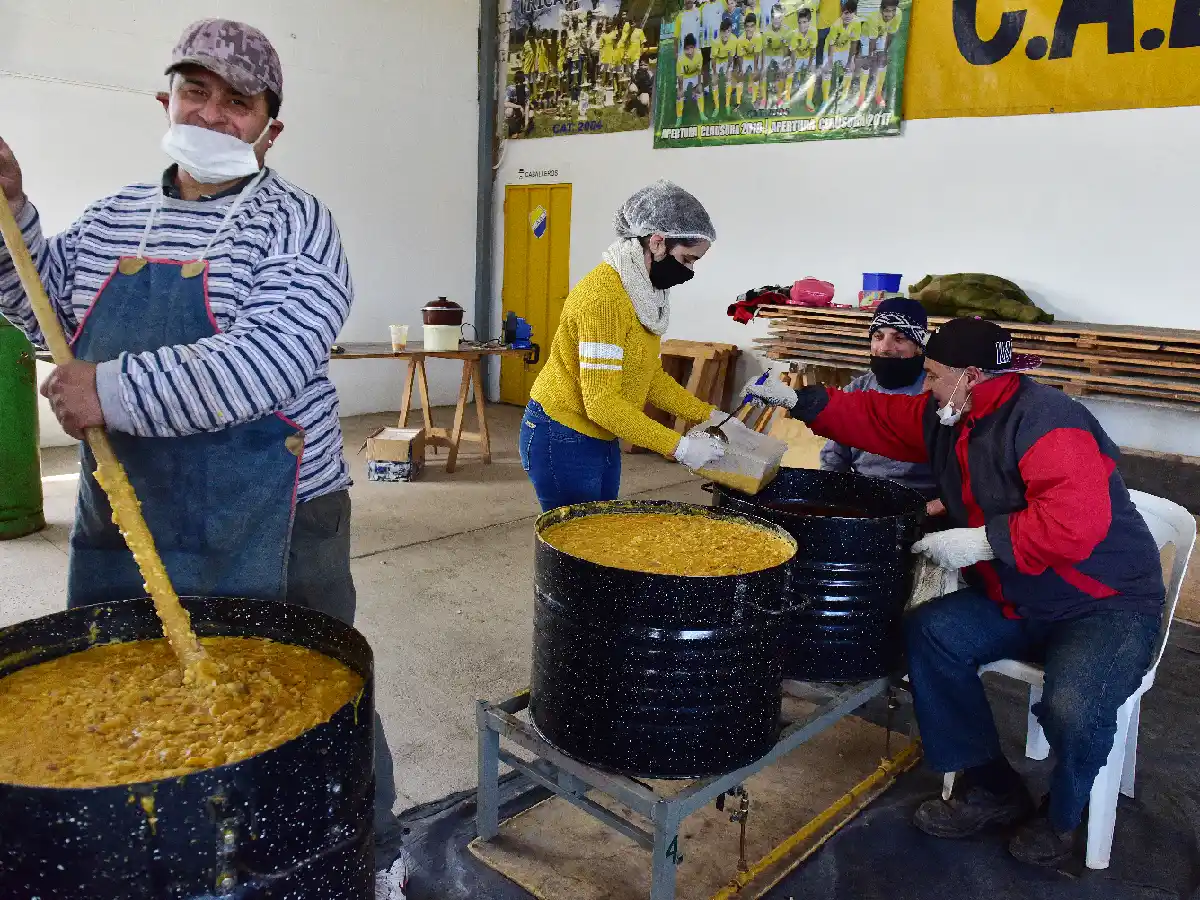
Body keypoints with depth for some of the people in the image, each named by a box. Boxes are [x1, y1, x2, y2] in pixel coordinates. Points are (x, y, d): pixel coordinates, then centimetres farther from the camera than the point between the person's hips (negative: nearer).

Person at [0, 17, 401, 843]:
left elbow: (267, 361, -23)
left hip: (264, 533, -6)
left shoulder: (296, 225, -9)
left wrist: (119, 392, -24)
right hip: (120, 524, 6)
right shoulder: (115, 219, 11)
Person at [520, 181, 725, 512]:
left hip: (602, 441, 9)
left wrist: (708, 414, 3)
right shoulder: (604, 295, -24)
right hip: (562, 441, -9)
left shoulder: (648, 292, 5)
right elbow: (601, 402, -27)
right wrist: (678, 447, -26)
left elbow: (650, 376, 12)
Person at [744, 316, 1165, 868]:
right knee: (929, 632, -10)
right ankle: (991, 789, 6)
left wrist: (983, 540, -32)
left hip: (1109, 604, -8)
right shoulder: (946, 418, 1)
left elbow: (1079, 518, -36)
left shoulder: (1043, 418, -26)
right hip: (1018, 599, 8)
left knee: (1072, 706, -31)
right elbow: (878, 419, 10)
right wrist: (800, 402, 2)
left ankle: (1060, 818, 6)